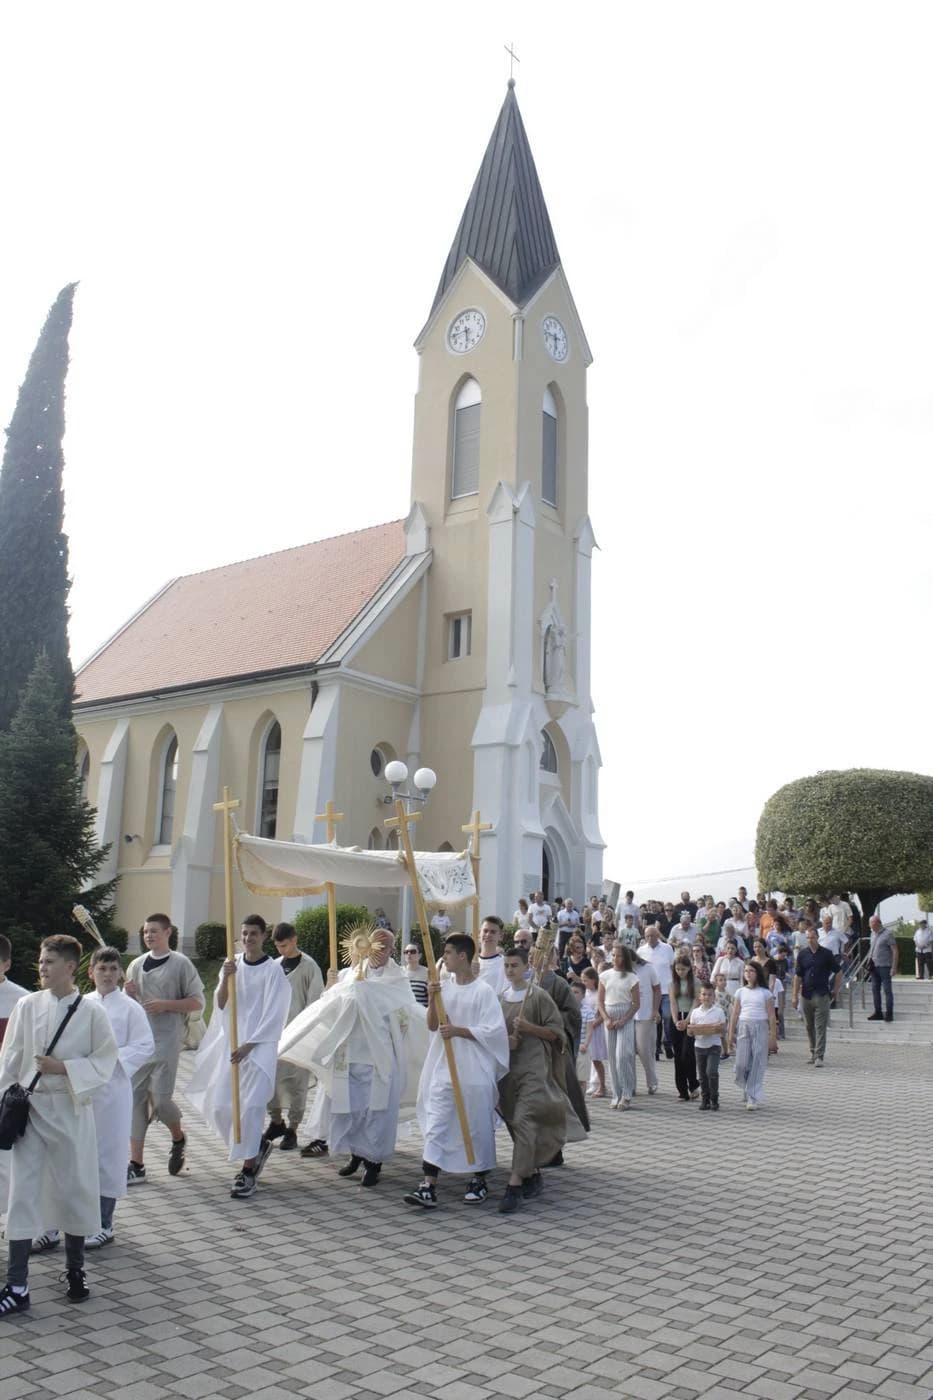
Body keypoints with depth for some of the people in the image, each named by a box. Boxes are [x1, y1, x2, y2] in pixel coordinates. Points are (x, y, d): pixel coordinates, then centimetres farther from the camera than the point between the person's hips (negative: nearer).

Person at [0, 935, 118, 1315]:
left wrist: (64, 1067, -17)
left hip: (72, 1109, -1)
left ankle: (75, 1270, 31)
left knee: (76, 1190, 11)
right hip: (31, 1108, 1)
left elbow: (105, 1061, -5)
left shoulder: (91, 1011, -9)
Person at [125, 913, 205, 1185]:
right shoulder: (136, 965, 12)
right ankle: (136, 1165, 8)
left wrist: (165, 1004, -16)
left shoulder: (181, 964, -4)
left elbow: (197, 1002, -5)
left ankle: (178, 1139, 24)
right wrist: (128, 994, -3)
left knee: (160, 1098, -7)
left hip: (166, 1040, -5)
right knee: (135, 1098, 2)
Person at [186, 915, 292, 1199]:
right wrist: (227, 978, -18)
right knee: (219, 1106, 5)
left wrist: (248, 1045, -13)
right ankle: (258, 1145, 28)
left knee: (250, 1106, -8)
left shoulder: (273, 970, -8)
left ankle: (248, 1170, 5)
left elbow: (273, 1015, -9)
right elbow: (220, 1004, -1)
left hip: (259, 1045, -5)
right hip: (230, 1043, 5)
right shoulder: (232, 964, 6)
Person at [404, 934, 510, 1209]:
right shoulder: (444, 986, 5)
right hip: (443, 1067, 5)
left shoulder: (483, 990, -10)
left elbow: (492, 1030, -13)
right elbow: (432, 1026, 6)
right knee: (435, 1125, -1)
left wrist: (457, 1030, -18)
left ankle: (478, 1180, 24)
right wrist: (432, 1000, -10)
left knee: (477, 1125, 7)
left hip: (474, 1071, -5)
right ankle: (428, 1186, -1)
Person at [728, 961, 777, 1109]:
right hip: (743, 1027, 2)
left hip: (760, 1028, -2)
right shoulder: (740, 992, 8)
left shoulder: (765, 993, 1)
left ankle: (754, 1099, 3)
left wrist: (773, 1037, -3)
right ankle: (747, 1091, 22)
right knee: (741, 1063, -2)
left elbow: (771, 1016, 1)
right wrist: (731, 1033, 7)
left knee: (757, 1064, -3)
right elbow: (735, 1014, 9)